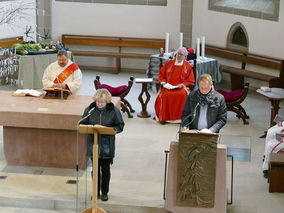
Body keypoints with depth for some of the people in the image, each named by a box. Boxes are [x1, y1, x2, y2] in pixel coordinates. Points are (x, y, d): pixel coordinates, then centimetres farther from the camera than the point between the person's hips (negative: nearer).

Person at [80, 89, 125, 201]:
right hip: (93, 144, 2)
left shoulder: (114, 111, -7)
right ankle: (96, 191, 23)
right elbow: (83, 124, 6)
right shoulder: (89, 109, -2)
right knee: (95, 169, 10)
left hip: (107, 146, -1)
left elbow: (120, 126, -2)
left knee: (105, 169, 8)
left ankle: (104, 192, 22)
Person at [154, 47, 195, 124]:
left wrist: (182, 84, -9)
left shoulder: (188, 66, 8)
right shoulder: (169, 63, 12)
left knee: (183, 95, -37)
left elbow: (190, 81, 8)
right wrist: (163, 82, -1)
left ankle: (181, 117, -27)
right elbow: (161, 74, 18)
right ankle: (163, 117, -25)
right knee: (165, 95, -34)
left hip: (180, 87, -1)